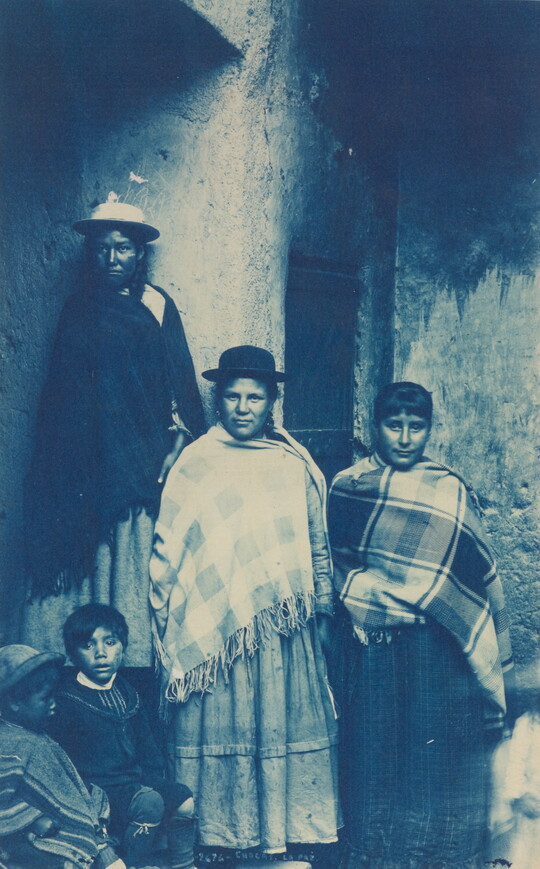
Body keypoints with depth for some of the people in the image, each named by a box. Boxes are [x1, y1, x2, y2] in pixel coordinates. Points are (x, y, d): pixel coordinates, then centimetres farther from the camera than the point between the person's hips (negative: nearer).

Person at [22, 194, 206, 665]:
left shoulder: (156, 306, 5)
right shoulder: (79, 309, 12)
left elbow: (182, 385, 0)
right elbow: (63, 393, 11)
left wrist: (178, 447, -14)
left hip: (142, 464, -2)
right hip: (85, 463, 2)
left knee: (138, 568, -2)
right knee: (84, 564, 1)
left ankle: (138, 661, 4)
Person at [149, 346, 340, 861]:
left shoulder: (296, 466, 10)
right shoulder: (194, 465, 2)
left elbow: (318, 546, 15)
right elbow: (166, 551, 2)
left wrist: (322, 609, 12)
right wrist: (170, 624, -1)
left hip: (285, 627, 2)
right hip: (214, 627, -2)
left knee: (289, 729, 4)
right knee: (217, 728, 1)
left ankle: (287, 833, 16)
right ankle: (217, 837, 13)